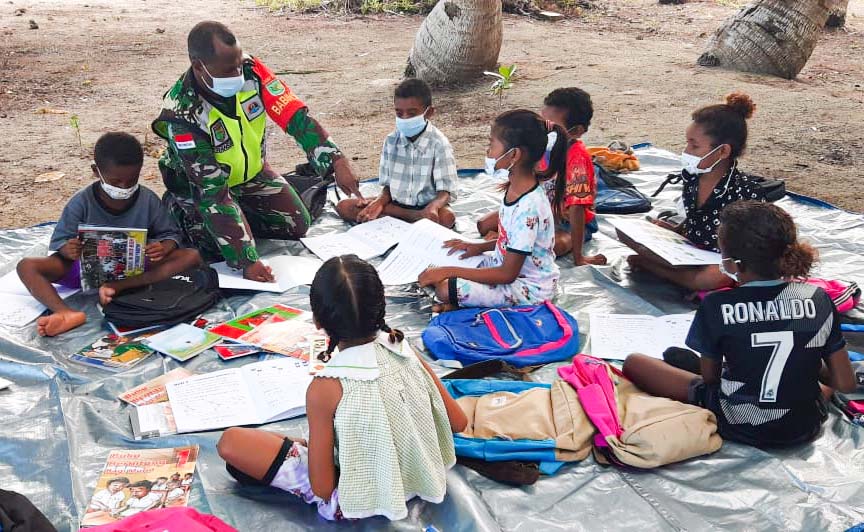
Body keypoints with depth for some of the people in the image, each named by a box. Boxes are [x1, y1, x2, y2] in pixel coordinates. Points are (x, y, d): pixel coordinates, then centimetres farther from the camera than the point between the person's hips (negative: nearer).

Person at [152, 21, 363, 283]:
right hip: (200, 185, -4)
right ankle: (178, 211, 8)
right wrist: (246, 261, -40)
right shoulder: (183, 115, -35)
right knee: (229, 249, -20)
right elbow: (211, 190, -37)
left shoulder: (249, 69, -25)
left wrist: (337, 161, -42)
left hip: (251, 172, 5)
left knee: (298, 225, 1)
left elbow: (294, 115, -27)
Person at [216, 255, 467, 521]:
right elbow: (458, 422, -4)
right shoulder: (403, 349, -15)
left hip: (357, 500, -5)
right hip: (416, 476, 5)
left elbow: (322, 488, -21)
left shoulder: (325, 389, -28)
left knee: (230, 442, -5)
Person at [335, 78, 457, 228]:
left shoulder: (439, 144, -13)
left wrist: (433, 207, -41)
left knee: (447, 217, -39)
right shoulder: (391, 141, 0)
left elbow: (445, 191, -17)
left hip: (427, 205, -4)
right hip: (396, 202, 5)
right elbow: (388, 185, 4)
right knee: (343, 207, -14)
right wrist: (379, 203, -19)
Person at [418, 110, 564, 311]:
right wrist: (480, 247, 3)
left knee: (445, 289, -21)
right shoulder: (516, 188, -3)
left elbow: (508, 274, -25)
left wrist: (450, 271, -23)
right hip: (508, 265, 9)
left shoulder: (528, 208, -30)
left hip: (529, 287, -9)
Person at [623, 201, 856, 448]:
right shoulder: (819, 299, -9)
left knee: (633, 363, 3)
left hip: (738, 428, -2)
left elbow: (710, 378, -4)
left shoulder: (716, 306, -17)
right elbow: (846, 384, -5)